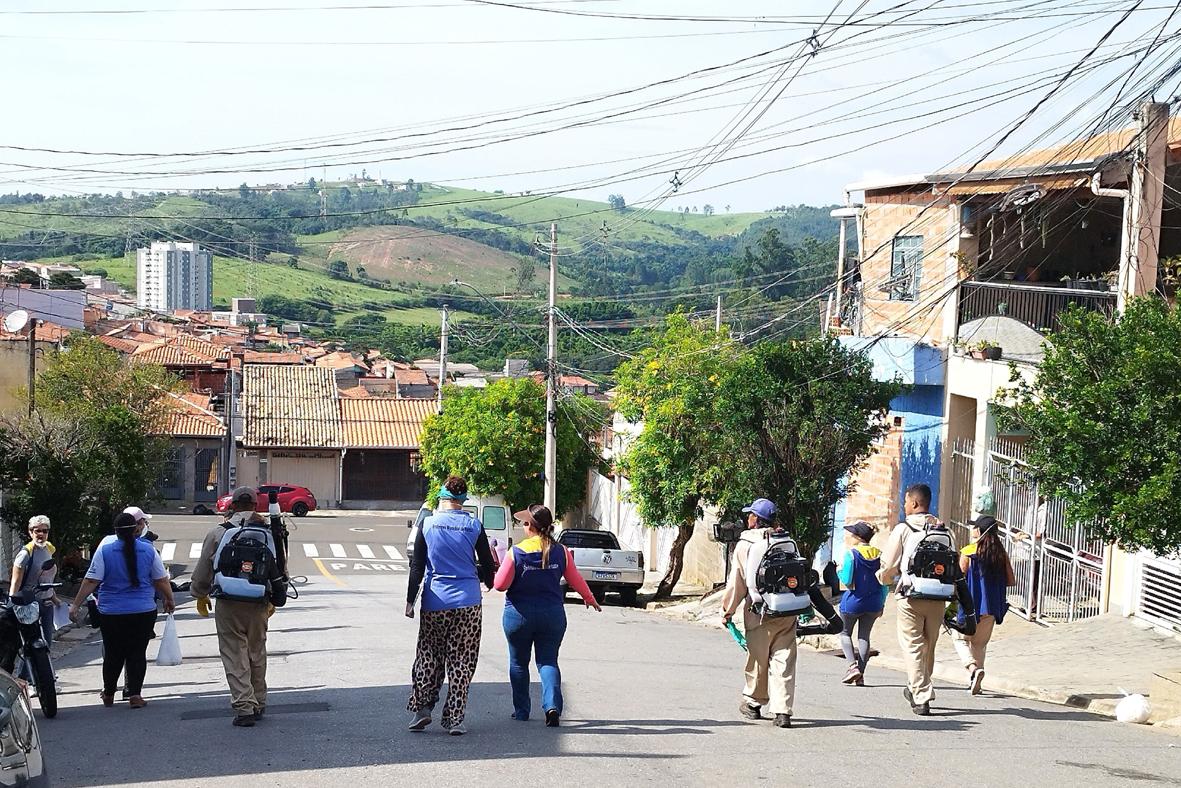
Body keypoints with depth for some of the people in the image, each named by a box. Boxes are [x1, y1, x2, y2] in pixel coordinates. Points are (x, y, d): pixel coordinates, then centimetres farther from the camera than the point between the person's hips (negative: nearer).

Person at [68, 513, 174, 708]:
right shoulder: (148, 550, -1)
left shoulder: (104, 551, -5)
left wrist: (76, 605, -2)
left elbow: (91, 581, -8)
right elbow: (161, 581, 5)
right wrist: (169, 600, 21)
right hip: (143, 612, 0)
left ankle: (109, 694, 24)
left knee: (113, 654, 12)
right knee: (138, 653, 6)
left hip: (111, 613, 0)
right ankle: (135, 694, 0)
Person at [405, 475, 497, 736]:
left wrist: (410, 600, 1)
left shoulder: (428, 524, -1)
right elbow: (487, 566, 5)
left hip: (435, 602, 0)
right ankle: (454, 719, 4)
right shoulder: (474, 526, -1)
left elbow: (417, 566, -2)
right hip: (468, 602, 0)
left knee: (428, 656, 14)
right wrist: (487, 580, 26)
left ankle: (422, 707, 2)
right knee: (461, 662, 5)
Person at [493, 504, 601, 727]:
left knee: (519, 663, 15)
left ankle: (521, 710, 21)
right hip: (552, 615, 2)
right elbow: (576, 581, 7)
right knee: (548, 661, 6)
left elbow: (500, 585, -10)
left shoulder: (516, 552, -12)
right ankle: (552, 706, -16)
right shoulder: (561, 552, -3)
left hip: (519, 615, -2)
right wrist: (590, 599, 24)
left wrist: (501, 568, 11)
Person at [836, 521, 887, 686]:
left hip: (853, 600, -4)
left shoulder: (851, 554, -13)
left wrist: (840, 570, 4)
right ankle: (860, 675, 8)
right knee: (864, 636, 12)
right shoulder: (879, 555, 2)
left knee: (845, 633, 13)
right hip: (873, 602, 4)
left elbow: (847, 581, -16)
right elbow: (885, 584, 4)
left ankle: (853, 665, -7)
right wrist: (881, 604, 13)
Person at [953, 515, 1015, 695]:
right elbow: (1011, 581, 2)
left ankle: (973, 667, -14)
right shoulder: (1002, 554, 0)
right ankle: (974, 682, 14)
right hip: (991, 607, 4)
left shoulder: (968, 552, -11)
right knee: (980, 643, 17)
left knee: (960, 638, 12)